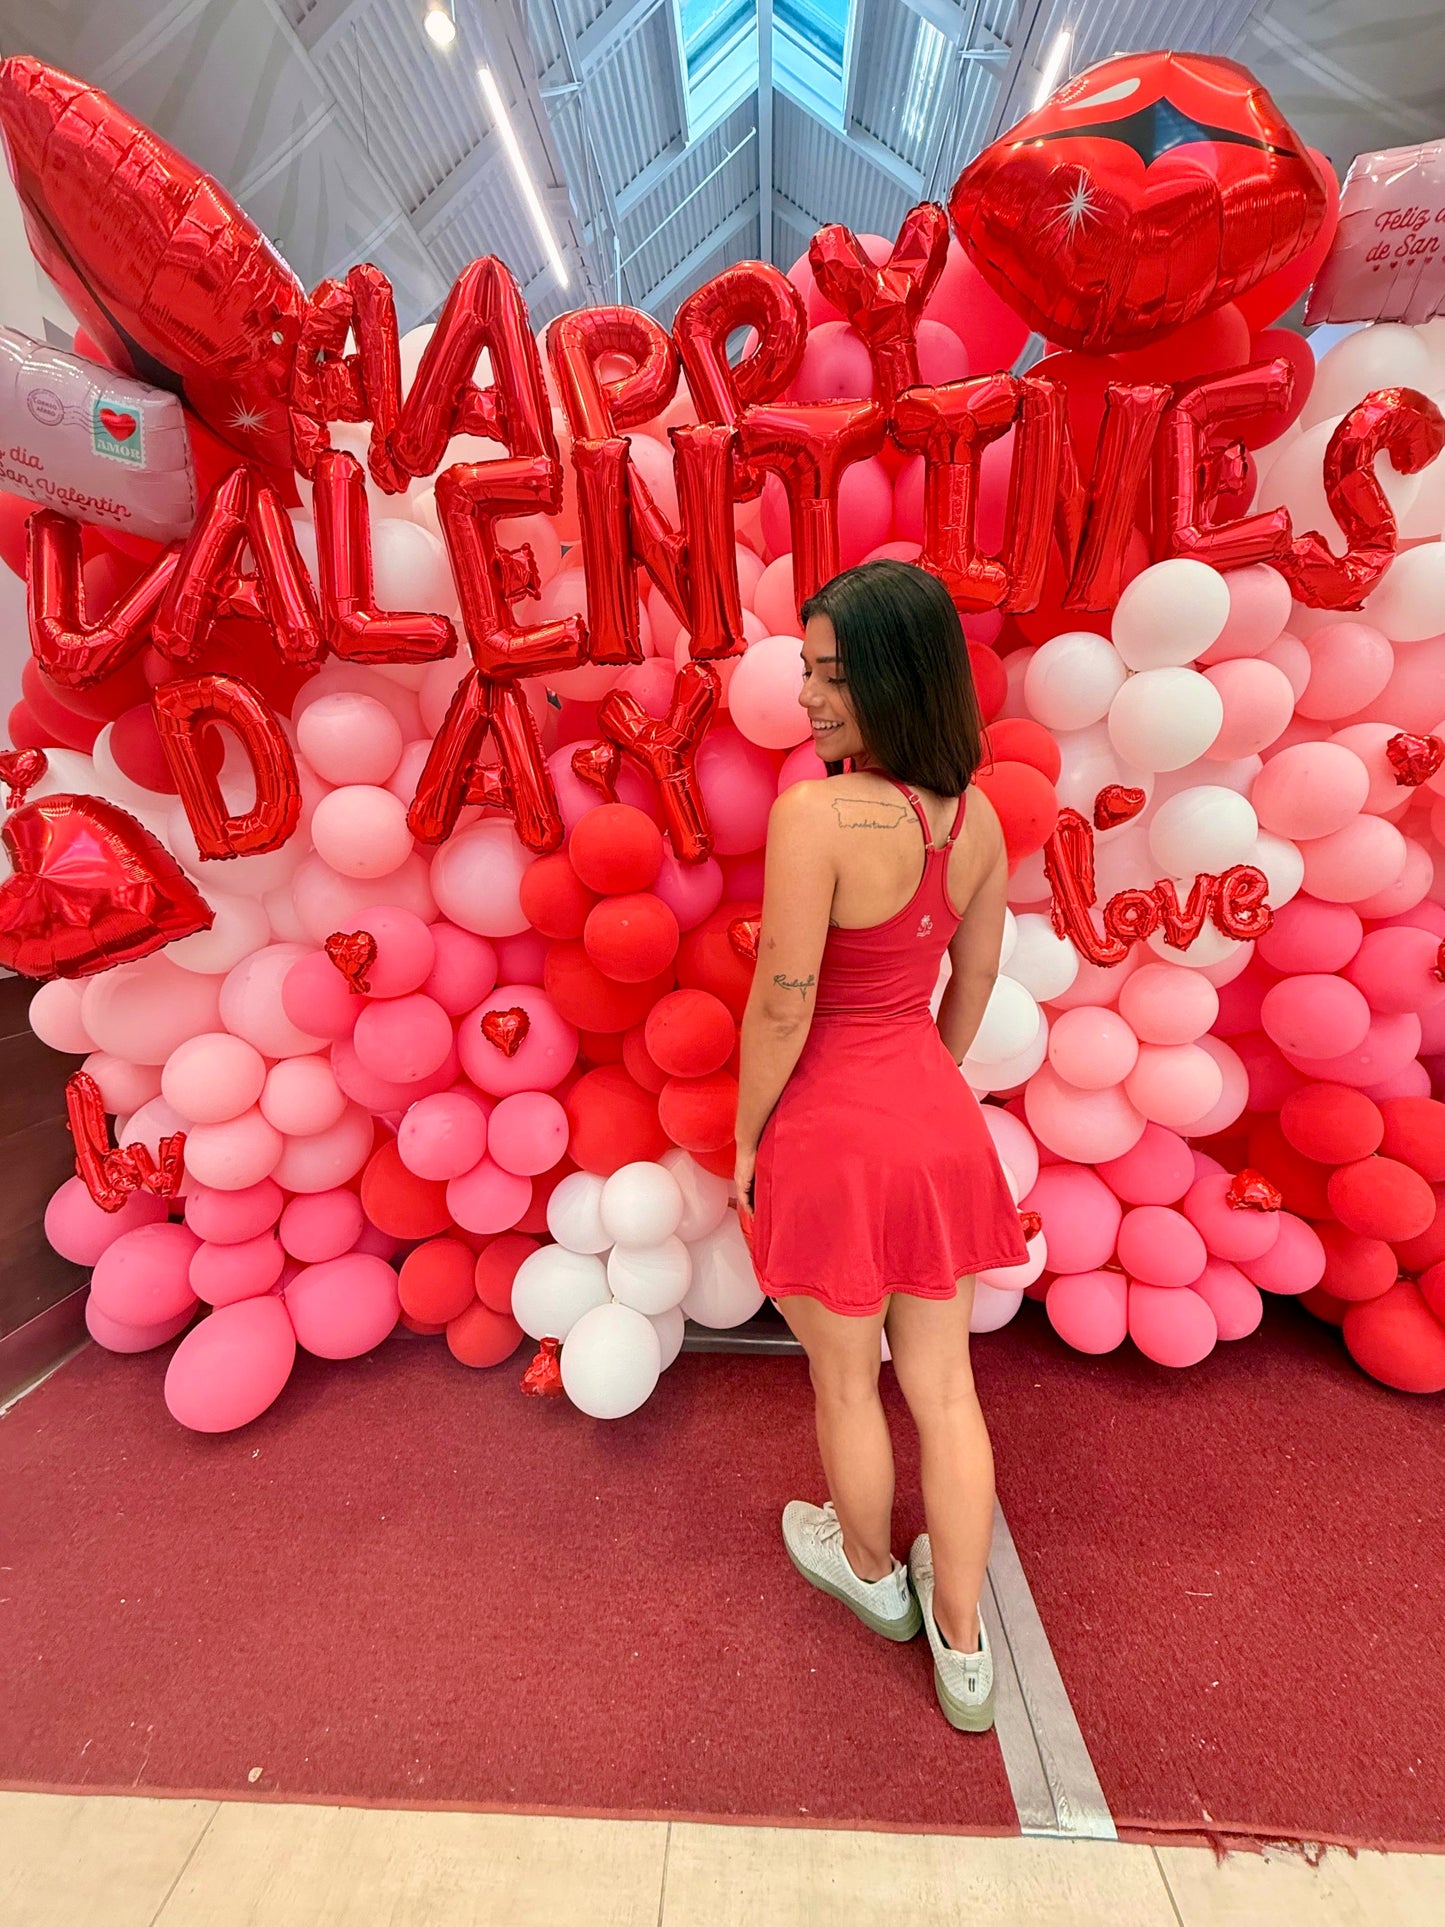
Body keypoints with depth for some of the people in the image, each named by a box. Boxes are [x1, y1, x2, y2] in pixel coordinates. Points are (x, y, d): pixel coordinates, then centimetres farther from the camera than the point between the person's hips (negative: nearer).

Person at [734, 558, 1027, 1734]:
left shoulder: (814, 814, -22)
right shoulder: (979, 816, 0)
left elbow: (781, 1008, -20)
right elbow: (973, 989, 8)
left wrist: (746, 1135, -3)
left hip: (830, 1133, -5)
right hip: (938, 1124, 6)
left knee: (845, 1382, 23)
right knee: (944, 1387, 22)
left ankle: (870, 1571, 53)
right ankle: (963, 1645, 45)